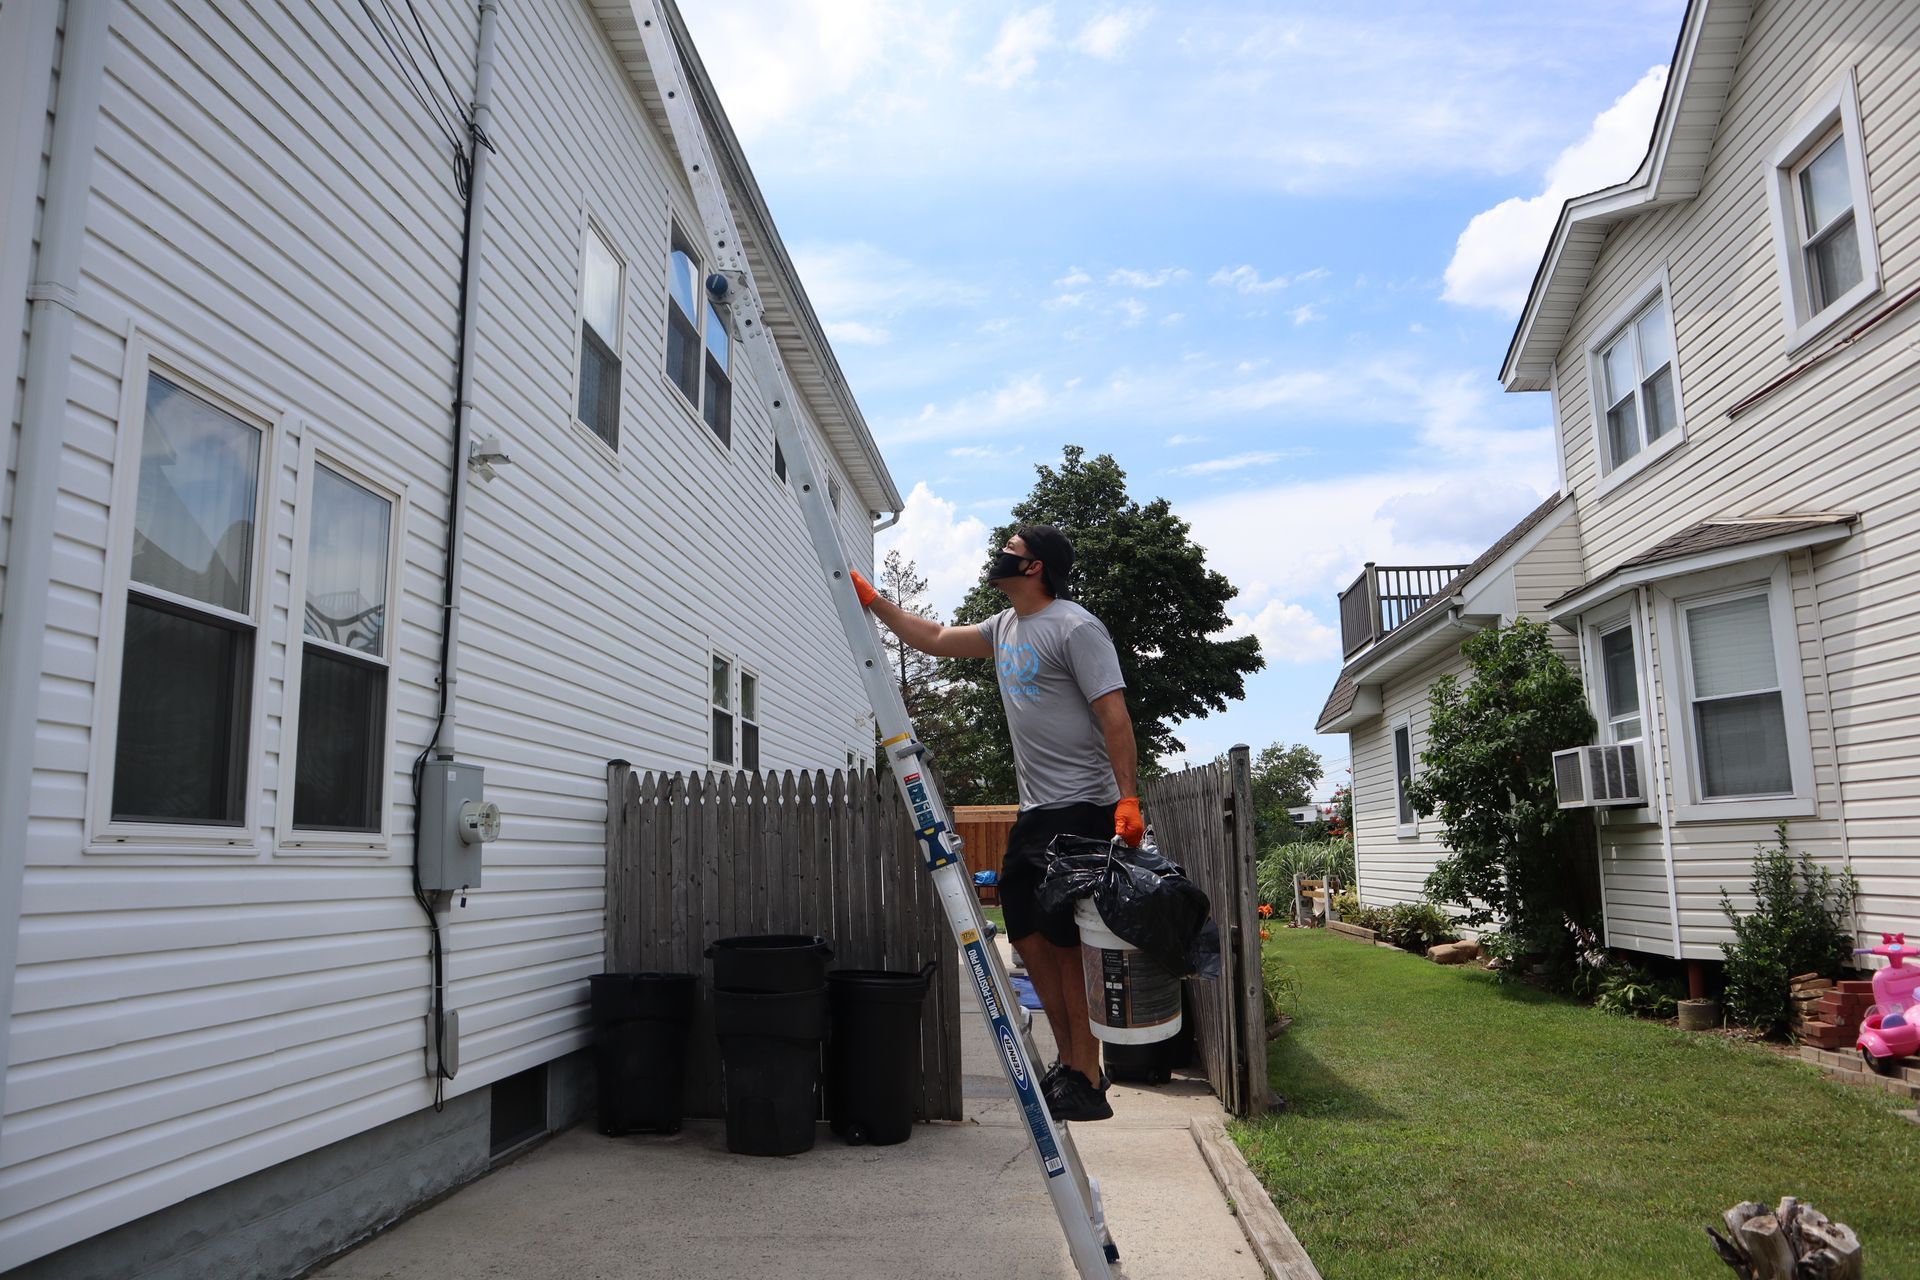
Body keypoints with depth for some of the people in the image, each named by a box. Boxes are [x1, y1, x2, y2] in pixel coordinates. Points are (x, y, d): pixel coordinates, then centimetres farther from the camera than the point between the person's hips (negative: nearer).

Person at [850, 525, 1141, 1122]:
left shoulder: (1075, 627, -11)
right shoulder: (1005, 626, 16)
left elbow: (1114, 715, -17)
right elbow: (936, 639, 27)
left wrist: (1128, 800, -24)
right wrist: (872, 601, 25)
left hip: (1081, 810, -9)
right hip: (1034, 811, 9)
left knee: (1067, 939, -7)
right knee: (1028, 935, 10)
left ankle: (1087, 1081, 4)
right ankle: (1070, 1063, 20)